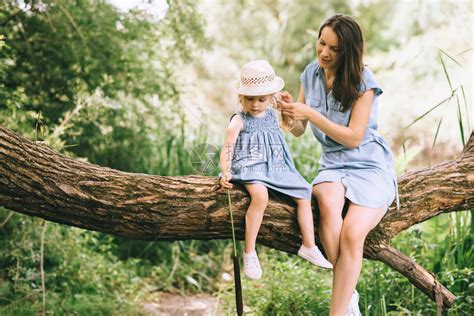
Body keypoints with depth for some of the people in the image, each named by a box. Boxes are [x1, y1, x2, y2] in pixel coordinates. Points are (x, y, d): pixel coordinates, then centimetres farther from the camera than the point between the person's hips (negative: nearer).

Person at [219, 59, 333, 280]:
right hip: (250, 168, -7)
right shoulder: (239, 121, -5)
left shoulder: (272, 115, 13)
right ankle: (249, 252, -27)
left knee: (304, 193, -3)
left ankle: (309, 246, 9)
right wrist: (225, 172, -26)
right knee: (260, 195, -36)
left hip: (276, 168, 7)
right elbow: (227, 149, -13)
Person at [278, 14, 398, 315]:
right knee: (328, 202, -34)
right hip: (333, 165, 3)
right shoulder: (311, 73, 5)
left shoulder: (363, 80, -10)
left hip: (370, 166, -3)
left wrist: (310, 114, -23)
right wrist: (291, 115, -16)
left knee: (352, 234, -29)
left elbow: (353, 137, -15)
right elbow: (299, 131, 7)